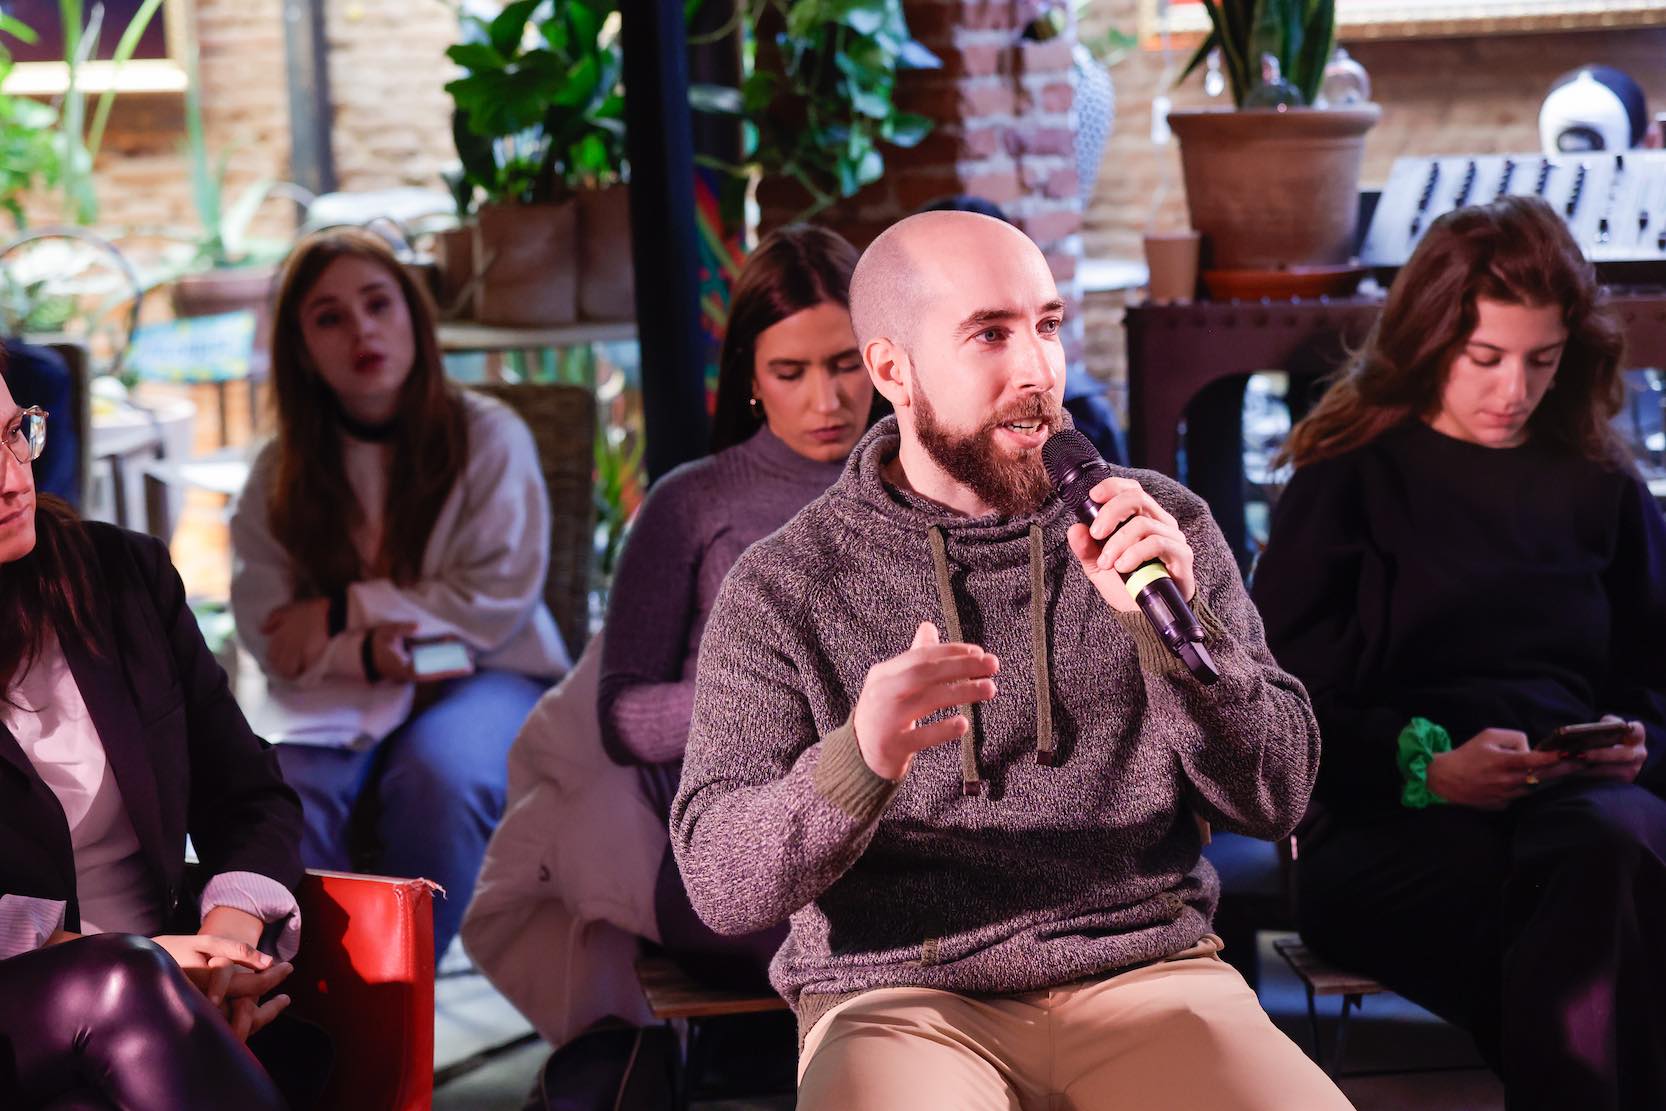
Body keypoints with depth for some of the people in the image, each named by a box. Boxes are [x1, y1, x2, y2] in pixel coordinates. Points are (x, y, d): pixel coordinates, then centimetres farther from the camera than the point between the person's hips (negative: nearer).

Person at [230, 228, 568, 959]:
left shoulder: (490, 438, -1)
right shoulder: (281, 473, 8)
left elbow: (497, 602, -7)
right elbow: (264, 628, 0)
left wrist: (345, 613, -10)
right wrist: (367, 653, -19)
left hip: (482, 677, -2)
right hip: (337, 691, 2)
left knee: (438, 775, -35)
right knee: (277, 791, -30)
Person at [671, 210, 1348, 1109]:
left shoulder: (1162, 529, 8)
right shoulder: (781, 587, 1)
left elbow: (1276, 799, 4)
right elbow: (720, 883, -5)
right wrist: (856, 765, -25)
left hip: (1144, 975, 3)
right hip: (905, 1000, -2)